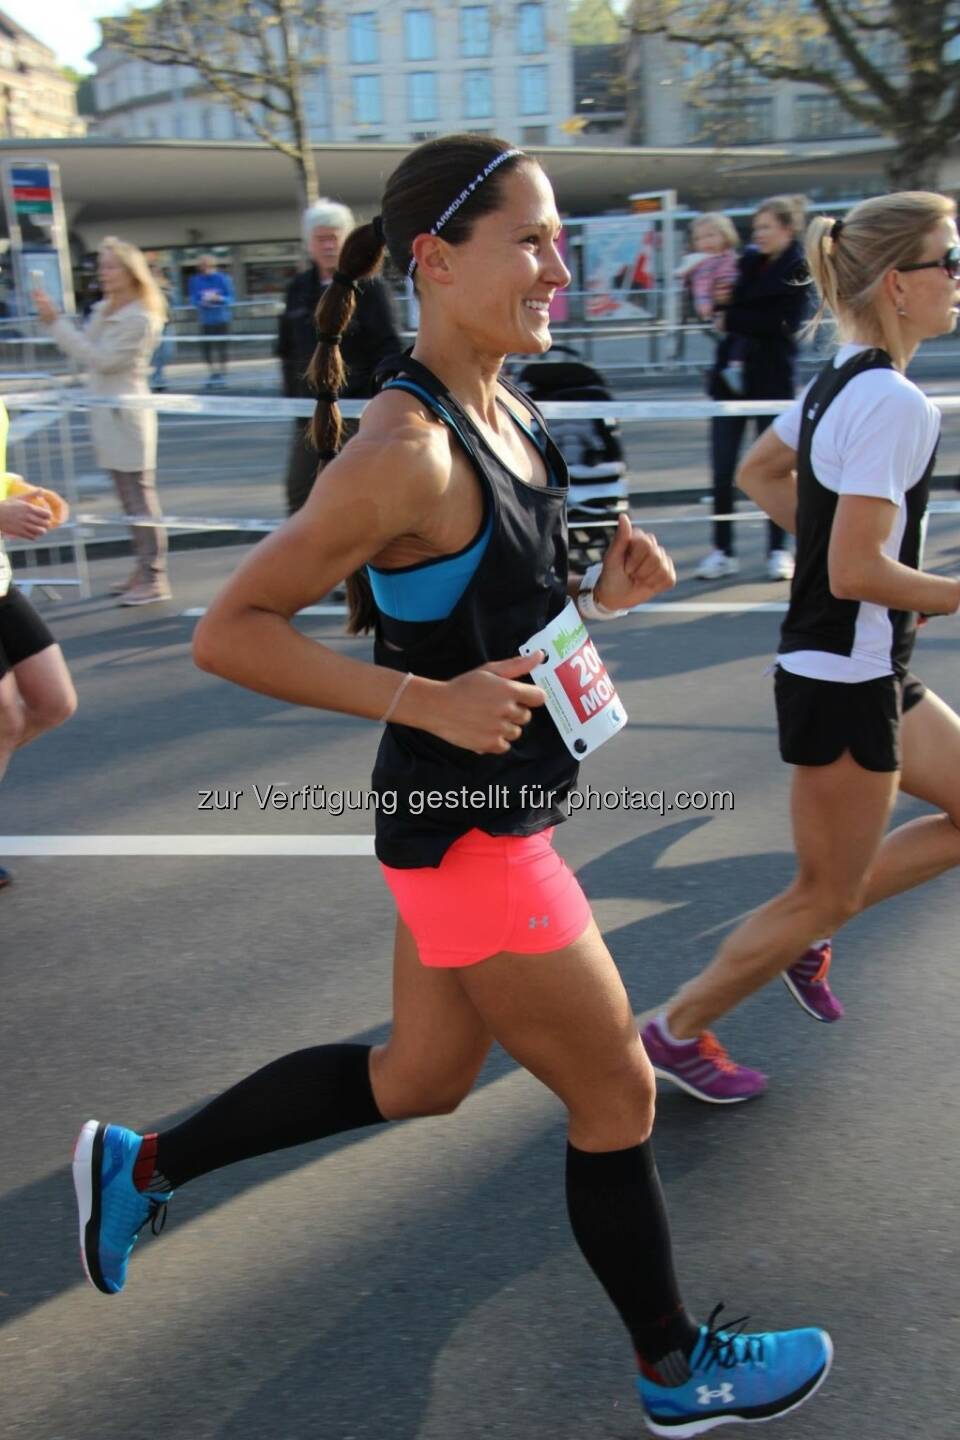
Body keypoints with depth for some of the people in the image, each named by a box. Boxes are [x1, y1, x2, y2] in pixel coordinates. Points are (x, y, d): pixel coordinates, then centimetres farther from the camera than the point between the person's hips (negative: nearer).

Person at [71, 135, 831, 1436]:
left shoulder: (504, 414, 5)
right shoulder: (405, 453, -24)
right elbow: (228, 632, -20)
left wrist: (596, 591, 0)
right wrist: (430, 701, -25)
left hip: (483, 814, 10)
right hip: (465, 830, -10)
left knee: (419, 1077, 24)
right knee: (617, 1097, 10)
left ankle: (141, 1164, 39)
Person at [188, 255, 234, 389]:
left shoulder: (223, 279, -4)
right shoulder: (195, 281, 1)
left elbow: (230, 298, -4)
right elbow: (193, 299, 1)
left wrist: (218, 298, -22)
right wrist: (202, 301, -20)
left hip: (222, 318, -2)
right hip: (205, 320, 2)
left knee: (221, 346, -2)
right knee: (207, 347, 1)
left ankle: (222, 373, 7)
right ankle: (212, 373, 13)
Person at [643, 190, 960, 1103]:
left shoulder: (840, 380, 6)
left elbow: (759, 472, 20)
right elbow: (856, 574, -26)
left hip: (869, 673, 9)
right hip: (845, 684, -9)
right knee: (827, 897, 7)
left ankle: (803, 936, 25)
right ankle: (677, 1031, 24)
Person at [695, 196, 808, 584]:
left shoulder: (800, 270, -6)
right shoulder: (749, 260, 10)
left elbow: (782, 324, -17)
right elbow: (727, 308, 18)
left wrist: (731, 319, -11)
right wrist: (716, 300, -4)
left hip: (772, 377, -5)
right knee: (722, 467, 3)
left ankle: (778, 551, 15)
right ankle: (723, 550, 10)